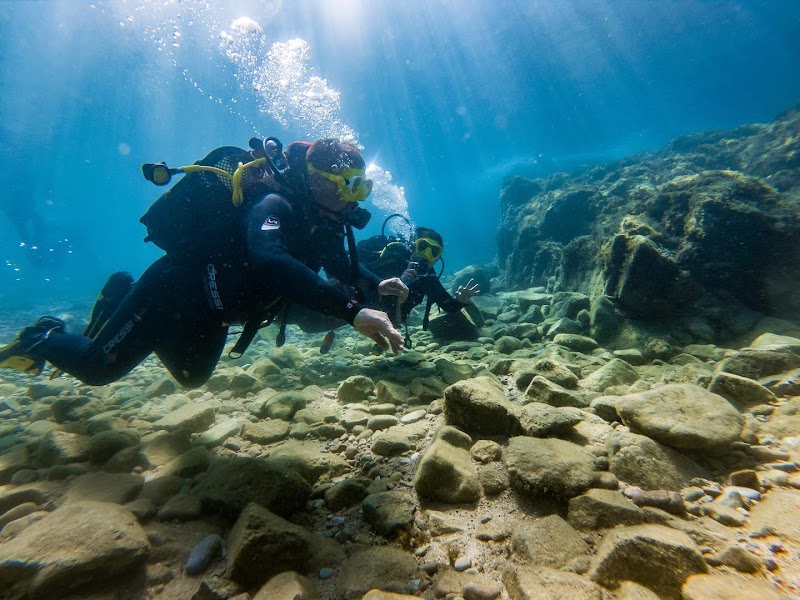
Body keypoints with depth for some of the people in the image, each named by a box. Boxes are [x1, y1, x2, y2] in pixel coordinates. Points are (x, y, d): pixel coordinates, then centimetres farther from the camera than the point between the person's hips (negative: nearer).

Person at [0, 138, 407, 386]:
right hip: (174, 290, -8)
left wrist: (376, 284, -8)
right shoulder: (274, 204, -30)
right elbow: (269, 263, -50)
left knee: (192, 377, 30)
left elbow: (341, 264, 11)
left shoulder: (321, 221, -5)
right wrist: (352, 311, -57)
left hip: (209, 310, 8)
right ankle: (44, 338, 37)